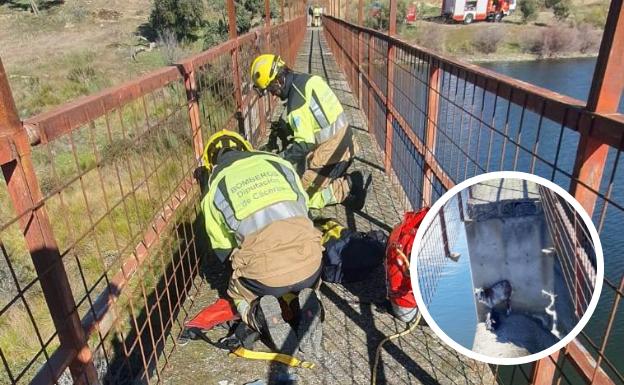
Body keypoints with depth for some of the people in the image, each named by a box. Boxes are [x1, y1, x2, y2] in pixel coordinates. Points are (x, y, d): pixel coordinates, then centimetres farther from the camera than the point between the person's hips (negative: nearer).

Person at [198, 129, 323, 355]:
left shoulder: (214, 189, 13)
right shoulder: (278, 162, 18)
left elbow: (222, 248, 19)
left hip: (265, 271, -2)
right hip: (309, 259, 2)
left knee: (239, 294, 32)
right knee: (305, 286, 37)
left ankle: (262, 315, 1)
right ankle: (307, 303, 4)